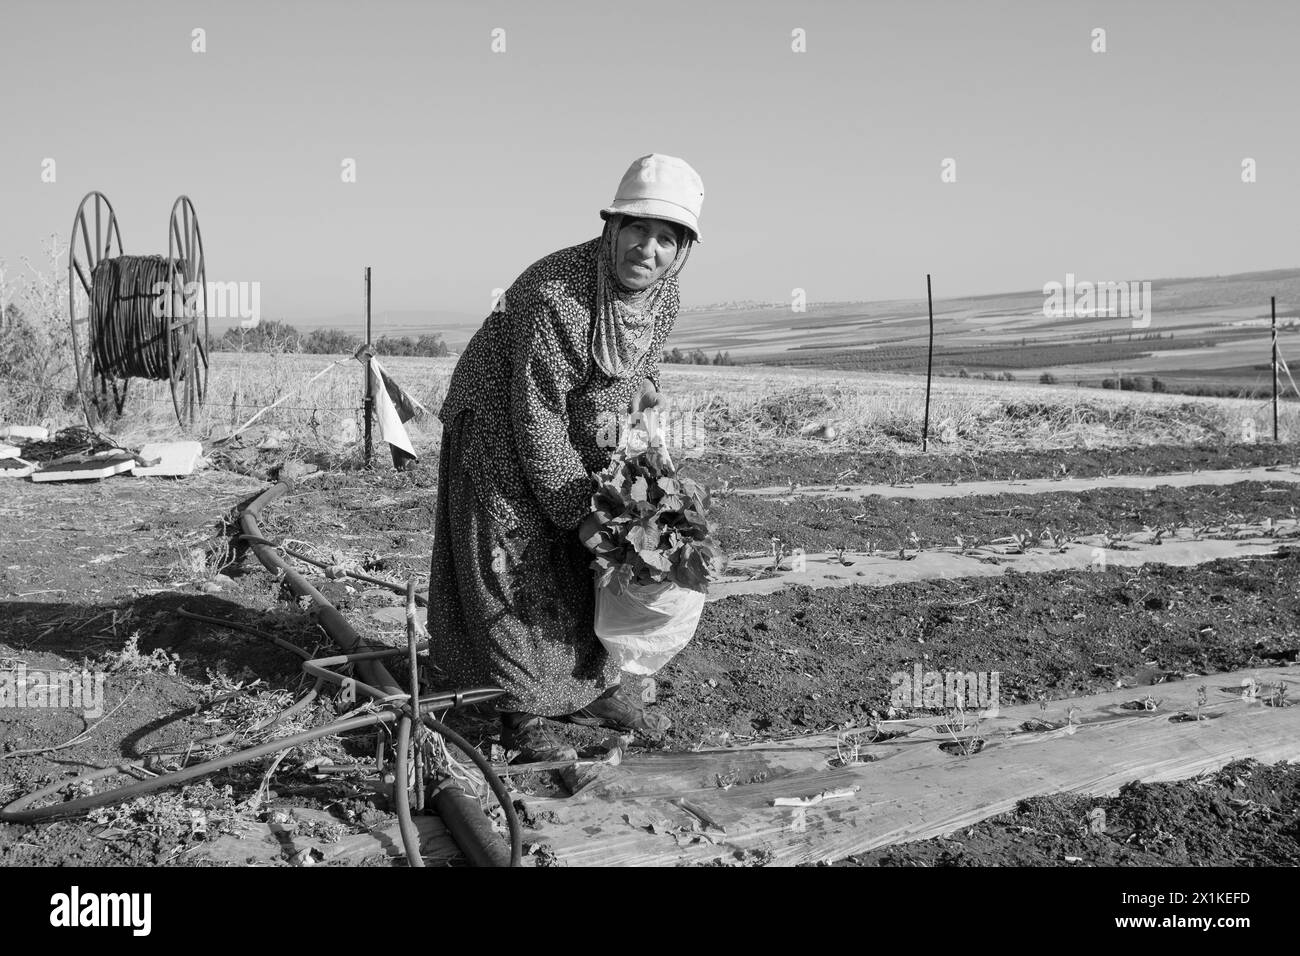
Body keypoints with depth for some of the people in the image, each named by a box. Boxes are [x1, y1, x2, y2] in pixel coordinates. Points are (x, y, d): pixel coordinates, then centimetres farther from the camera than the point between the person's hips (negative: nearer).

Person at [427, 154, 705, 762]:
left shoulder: (664, 296, -11)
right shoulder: (553, 295, -36)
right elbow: (536, 418, -31)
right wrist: (577, 504, -25)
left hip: (579, 426, 8)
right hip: (500, 423, -7)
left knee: (598, 560, 10)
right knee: (520, 565, -9)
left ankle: (594, 686, 25)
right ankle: (523, 711, 1)